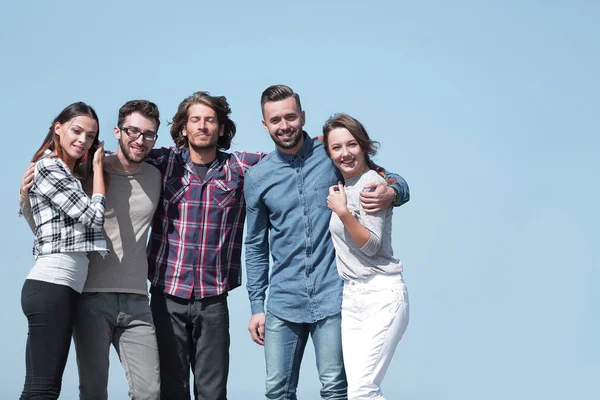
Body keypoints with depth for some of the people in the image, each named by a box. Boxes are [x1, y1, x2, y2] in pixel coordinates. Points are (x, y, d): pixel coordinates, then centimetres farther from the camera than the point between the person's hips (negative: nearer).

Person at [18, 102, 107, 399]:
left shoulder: (68, 174, 23)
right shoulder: (48, 168, -5)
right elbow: (94, 215, -8)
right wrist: (97, 167, 4)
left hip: (56, 288, 10)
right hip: (52, 286, -10)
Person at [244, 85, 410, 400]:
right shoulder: (257, 178, 5)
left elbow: (396, 182, 5)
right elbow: (256, 246, 13)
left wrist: (391, 193, -19)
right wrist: (256, 306, 10)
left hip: (331, 298, -2)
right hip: (284, 303, 2)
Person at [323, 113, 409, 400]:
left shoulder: (371, 183, -10)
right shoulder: (339, 184, 14)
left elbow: (371, 245, -15)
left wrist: (343, 213, -23)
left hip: (382, 293, -8)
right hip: (350, 297, 8)